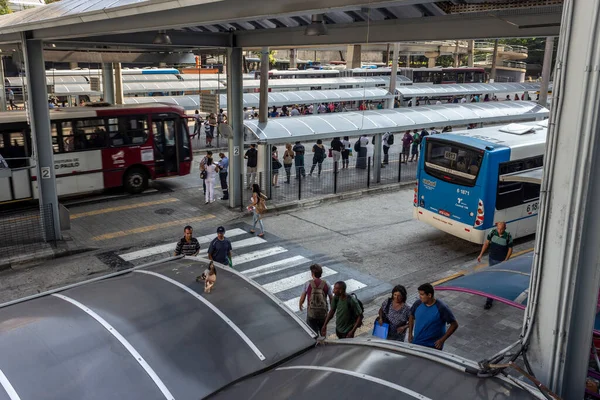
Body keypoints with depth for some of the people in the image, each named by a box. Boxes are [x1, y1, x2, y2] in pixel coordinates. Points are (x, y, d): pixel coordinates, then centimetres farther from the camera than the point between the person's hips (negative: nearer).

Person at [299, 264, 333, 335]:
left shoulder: (308, 283, -10)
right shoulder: (326, 284, -5)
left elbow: (302, 297, -3)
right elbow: (331, 298, -1)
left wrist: (300, 305, 18)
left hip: (311, 313, -2)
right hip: (323, 313, 2)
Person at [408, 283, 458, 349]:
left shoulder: (441, 308, -18)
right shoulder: (417, 304, -5)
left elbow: (454, 325, -13)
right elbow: (411, 317, 14)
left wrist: (442, 340, -17)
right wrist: (410, 333, 6)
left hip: (433, 346, -4)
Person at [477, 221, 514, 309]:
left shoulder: (508, 236, -17)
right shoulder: (493, 232, -9)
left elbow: (510, 249, -7)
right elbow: (486, 243, 1)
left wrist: (506, 261, -15)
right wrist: (481, 254, -1)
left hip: (501, 261, -4)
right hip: (492, 259, 4)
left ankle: (489, 301, 1)